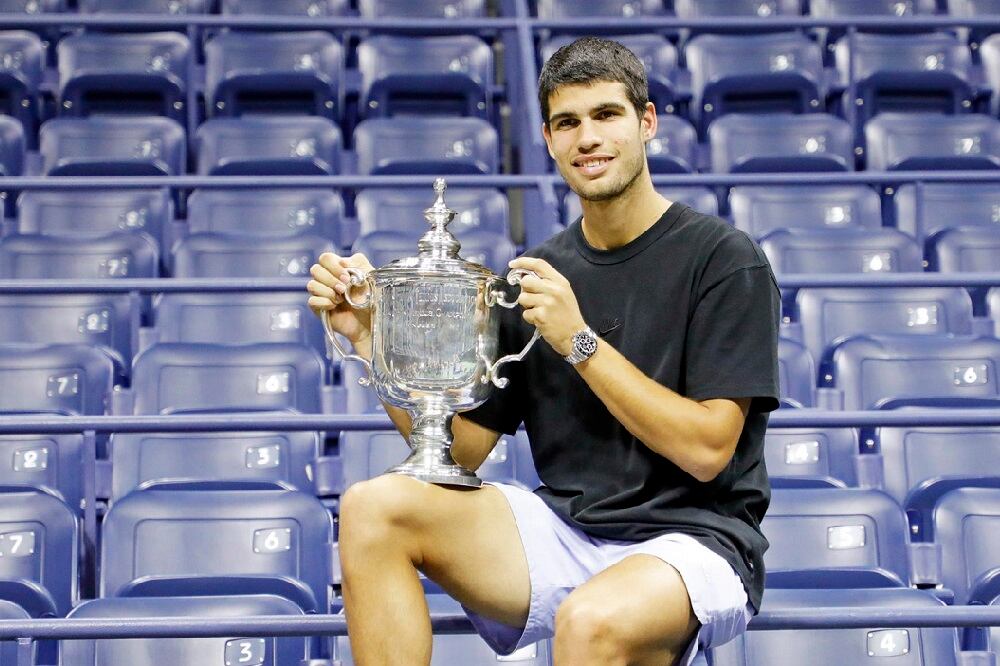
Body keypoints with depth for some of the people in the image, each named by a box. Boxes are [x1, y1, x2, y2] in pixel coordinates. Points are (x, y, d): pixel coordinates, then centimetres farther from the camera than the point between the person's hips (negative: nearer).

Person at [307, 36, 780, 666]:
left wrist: (580, 341, -17)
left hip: (693, 538, -5)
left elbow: (706, 448, -13)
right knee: (374, 506, -16)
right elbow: (461, 447, 8)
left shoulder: (725, 257, -5)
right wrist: (370, 335, -3)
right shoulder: (536, 277, 10)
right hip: (566, 533, 6)